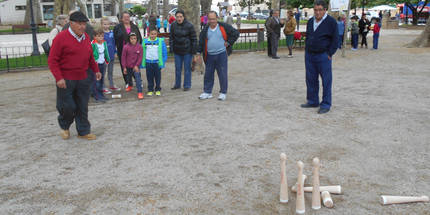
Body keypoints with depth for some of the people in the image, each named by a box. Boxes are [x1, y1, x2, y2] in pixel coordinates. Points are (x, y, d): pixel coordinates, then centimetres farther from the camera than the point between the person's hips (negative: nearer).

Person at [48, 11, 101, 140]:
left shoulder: (86, 37, 9)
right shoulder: (61, 38, -11)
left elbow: (90, 57, 23)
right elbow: (52, 60, -12)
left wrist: (95, 70, 20)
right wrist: (58, 78, -18)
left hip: (83, 79, 5)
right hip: (66, 80, -5)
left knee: (82, 107, 9)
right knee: (67, 106, 2)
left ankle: (84, 131, 21)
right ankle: (64, 127, 30)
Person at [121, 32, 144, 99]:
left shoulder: (139, 47, -9)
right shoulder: (126, 47, -10)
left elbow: (140, 57, -6)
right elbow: (123, 57, -4)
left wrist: (136, 65, -14)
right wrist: (124, 67, -5)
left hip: (136, 66, -2)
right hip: (128, 66, 2)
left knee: (138, 79, -14)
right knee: (128, 77, 23)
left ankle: (140, 92, -14)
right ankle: (130, 86, 53)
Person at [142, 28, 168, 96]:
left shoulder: (160, 41, -4)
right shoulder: (145, 41, 1)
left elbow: (164, 52, 0)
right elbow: (142, 53, 8)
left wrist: (163, 62, -5)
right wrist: (142, 63, 6)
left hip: (157, 62, -1)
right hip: (148, 62, 2)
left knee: (157, 77, 7)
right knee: (149, 77, 9)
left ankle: (158, 90, 19)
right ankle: (150, 90, 19)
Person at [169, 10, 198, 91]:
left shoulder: (189, 25, -10)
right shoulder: (173, 25, 1)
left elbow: (194, 38, -6)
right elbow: (171, 38, 9)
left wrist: (194, 50, -8)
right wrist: (171, 48, 3)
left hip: (187, 51, -4)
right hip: (177, 51, 4)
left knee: (187, 68, 3)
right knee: (177, 68, 11)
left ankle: (187, 85, 13)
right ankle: (177, 84, 23)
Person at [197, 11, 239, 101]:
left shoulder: (224, 27, -3)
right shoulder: (205, 30, 7)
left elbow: (236, 33, 2)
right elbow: (201, 42, 13)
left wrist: (228, 42, -4)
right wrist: (199, 52, 6)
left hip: (221, 54, -3)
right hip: (209, 56, 3)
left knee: (222, 74, 0)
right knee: (208, 74, 9)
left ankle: (223, 93, 12)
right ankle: (207, 92, 21)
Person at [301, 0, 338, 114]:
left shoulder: (331, 22, -7)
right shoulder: (310, 21, 11)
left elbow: (335, 40, -7)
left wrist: (329, 54, -11)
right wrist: (307, 51, 12)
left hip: (323, 56, -6)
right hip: (309, 55, 6)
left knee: (326, 81, -1)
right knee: (311, 80, 10)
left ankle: (326, 105, 5)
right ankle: (312, 101, 22)